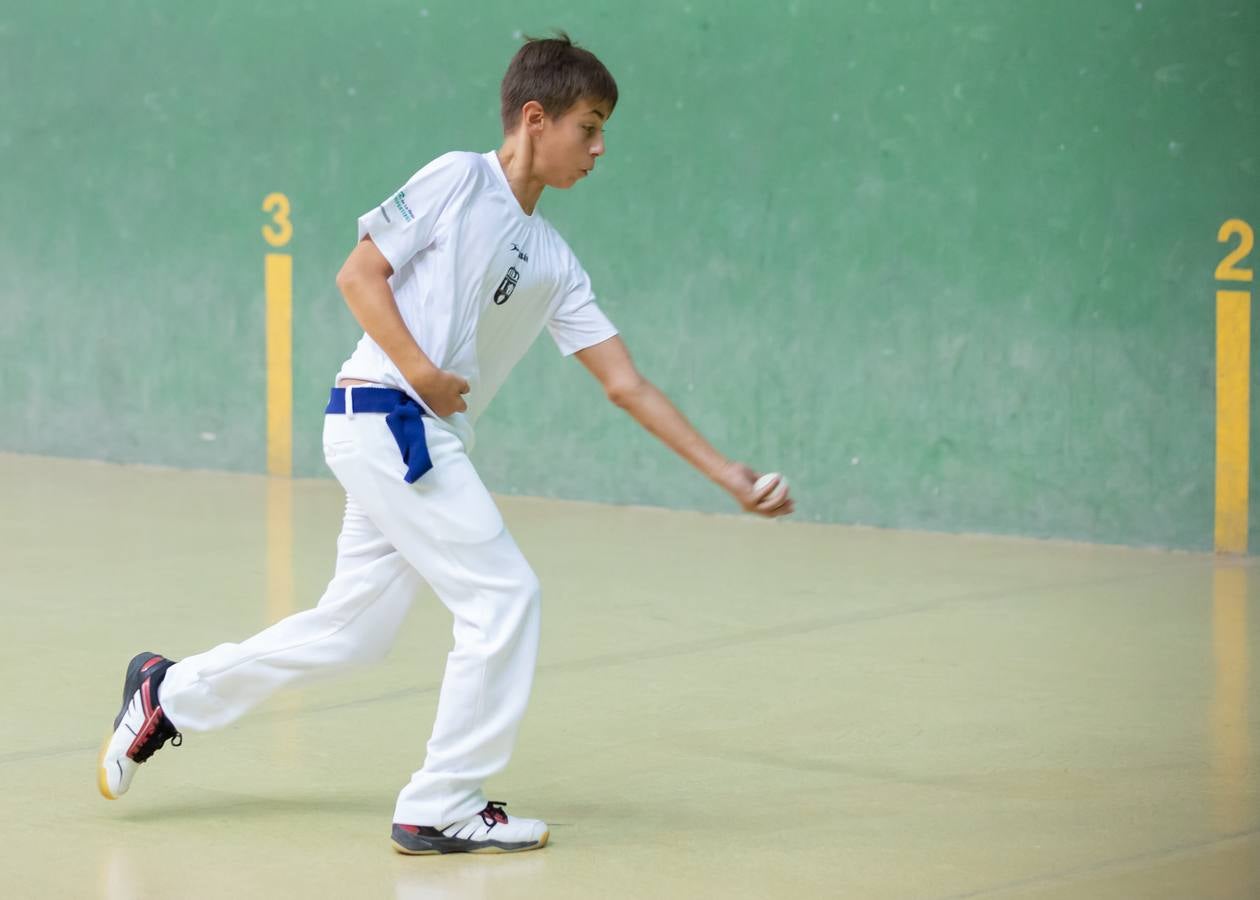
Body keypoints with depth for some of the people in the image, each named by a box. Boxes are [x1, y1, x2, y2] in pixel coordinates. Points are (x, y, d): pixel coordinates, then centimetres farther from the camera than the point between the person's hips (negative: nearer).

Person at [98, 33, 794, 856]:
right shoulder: (461, 179, -3)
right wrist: (420, 372, -17)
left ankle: (170, 695, 25)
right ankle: (443, 809, -2)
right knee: (506, 598, -9)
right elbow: (359, 273, -6)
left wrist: (726, 473, 8)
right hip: (384, 415, -8)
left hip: (427, 442, 8)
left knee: (353, 630, 11)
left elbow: (626, 384, 13)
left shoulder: (554, 264, 16)